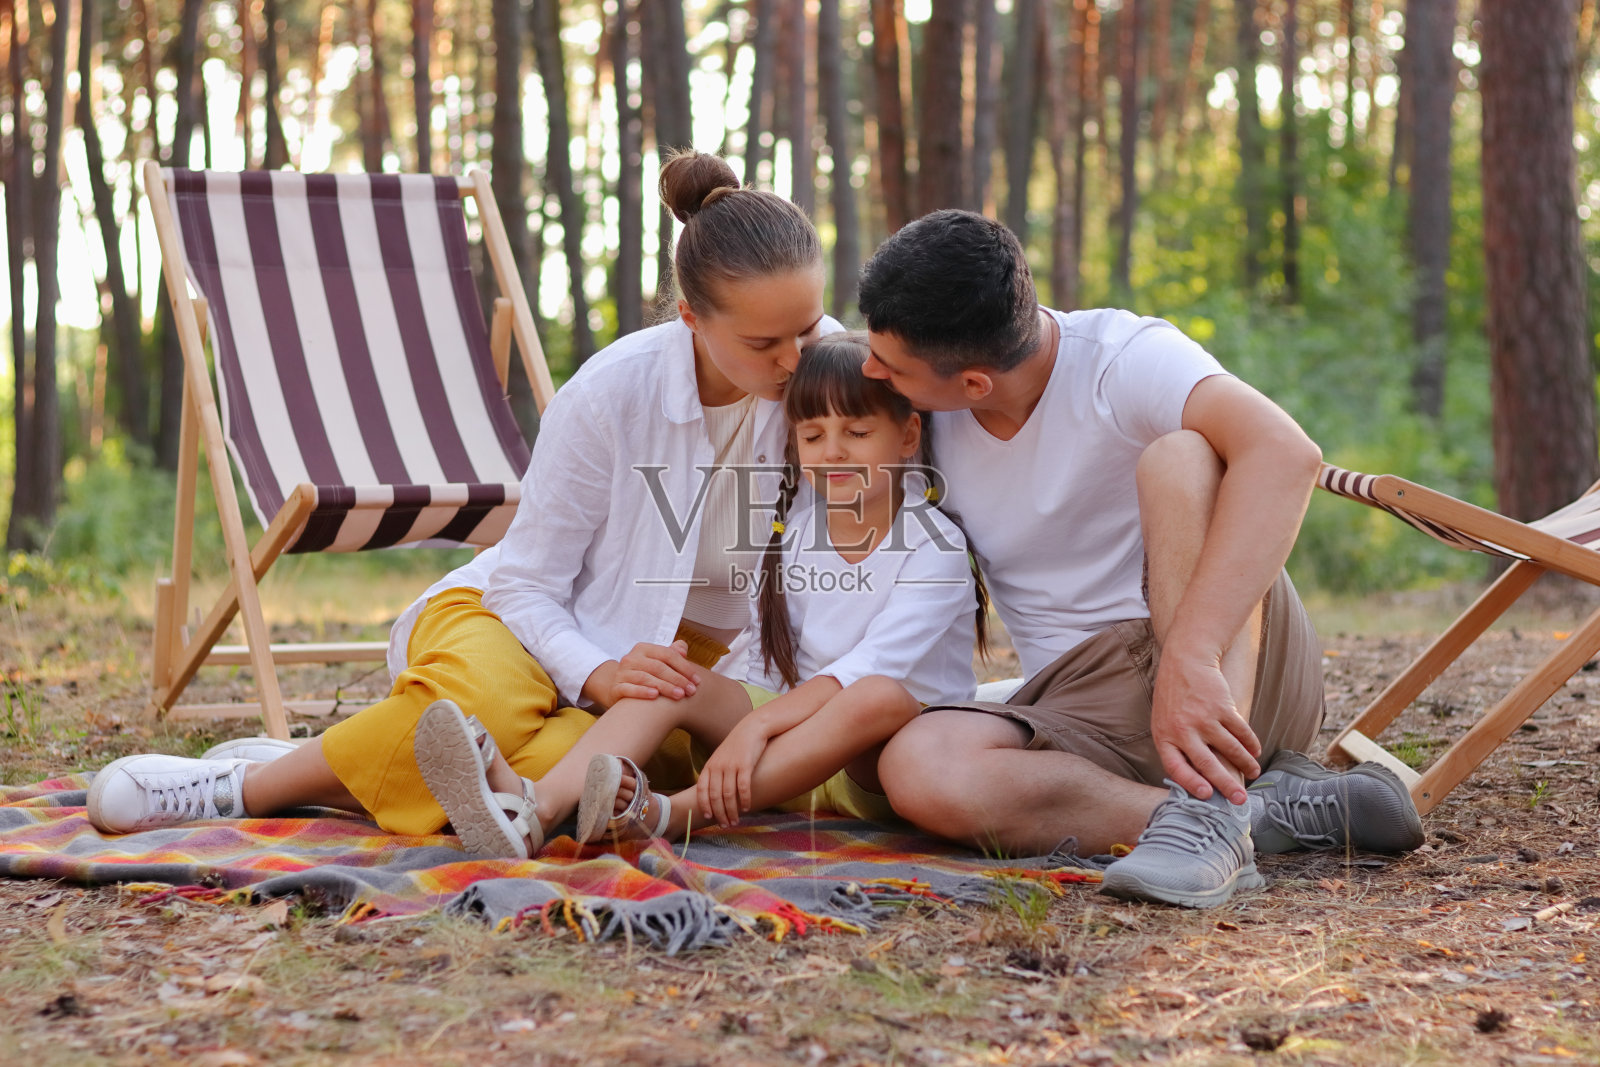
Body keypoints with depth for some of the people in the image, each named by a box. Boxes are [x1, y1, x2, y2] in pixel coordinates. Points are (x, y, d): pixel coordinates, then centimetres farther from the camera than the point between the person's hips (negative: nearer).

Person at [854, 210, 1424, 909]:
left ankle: (1212, 807, -36)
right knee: (917, 769, -28)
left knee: (1178, 458, -30)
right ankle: (1289, 810, -23)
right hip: (1086, 712, 5)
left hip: (1238, 668, -5)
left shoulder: (1126, 359, -15)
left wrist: (1187, 661, -44)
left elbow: (1285, 452, -35)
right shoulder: (930, 424, 5)